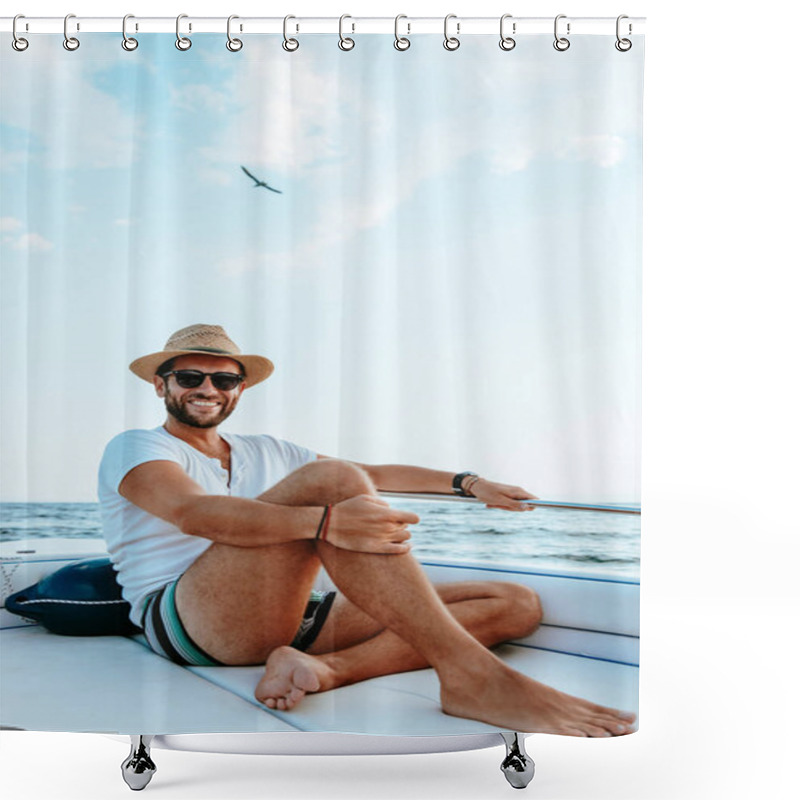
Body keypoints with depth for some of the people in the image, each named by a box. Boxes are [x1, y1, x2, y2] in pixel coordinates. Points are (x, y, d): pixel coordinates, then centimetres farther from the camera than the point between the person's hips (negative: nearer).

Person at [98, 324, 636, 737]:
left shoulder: (265, 454, 27)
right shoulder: (134, 449, 7)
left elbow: (374, 474, 32)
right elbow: (192, 512, -16)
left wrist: (467, 483, 23)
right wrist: (326, 522, -31)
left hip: (292, 619, 7)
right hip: (186, 621, -6)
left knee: (517, 605, -3)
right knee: (331, 478, -30)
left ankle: (325, 669, -26)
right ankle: (469, 674, -38)